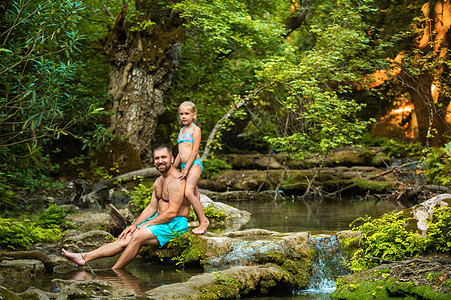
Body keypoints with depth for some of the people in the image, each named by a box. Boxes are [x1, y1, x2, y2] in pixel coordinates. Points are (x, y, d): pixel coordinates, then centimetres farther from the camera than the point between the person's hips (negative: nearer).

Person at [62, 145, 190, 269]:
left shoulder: (176, 181, -16)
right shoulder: (158, 181, 15)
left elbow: (172, 212, -22)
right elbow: (152, 207, 17)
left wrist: (146, 224, -15)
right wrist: (134, 225, 4)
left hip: (175, 224, -9)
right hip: (160, 220, 9)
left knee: (138, 236, -27)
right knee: (125, 238, -6)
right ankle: (84, 257, -11)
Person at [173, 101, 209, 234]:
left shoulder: (195, 129, -3)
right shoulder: (182, 131, 21)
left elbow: (194, 150, -12)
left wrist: (186, 168, -18)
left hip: (194, 164, -8)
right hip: (185, 167, 8)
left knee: (188, 192, -24)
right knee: (195, 197, 6)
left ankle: (204, 220, -17)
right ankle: (202, 225, 7)